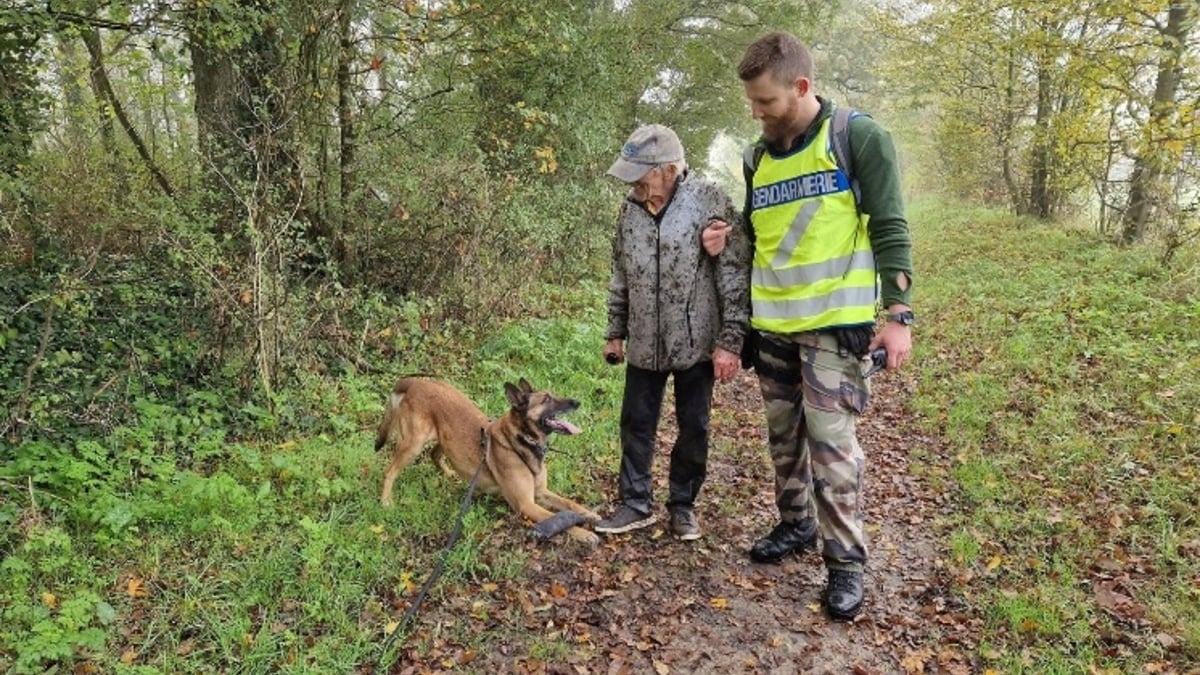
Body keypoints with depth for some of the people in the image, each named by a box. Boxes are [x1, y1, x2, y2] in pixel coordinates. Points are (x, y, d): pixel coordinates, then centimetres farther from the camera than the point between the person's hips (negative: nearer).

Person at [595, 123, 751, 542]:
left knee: (693, 428, 10)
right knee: (636, 425, 10)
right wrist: (615, 332, 14)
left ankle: (683, 505, 28)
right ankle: (636, 504, 26)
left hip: (696, 343, -4)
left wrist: (730, 342, -15)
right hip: (644, 345, 4)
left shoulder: (710, 202, -13)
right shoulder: (630, 208, 3)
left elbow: (736, 278, -13)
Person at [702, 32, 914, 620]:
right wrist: (726, 241, 1)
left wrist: (898, 315, -12)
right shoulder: (759, 158, 10)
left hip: (833, 321, -6)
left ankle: (845, 560, 10)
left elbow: (890, 230, -8)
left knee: (830, 442, -4)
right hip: (771, 324, 6)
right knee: (783, 435, 14)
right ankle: (795, 525, 33)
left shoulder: (859, 138, -7)